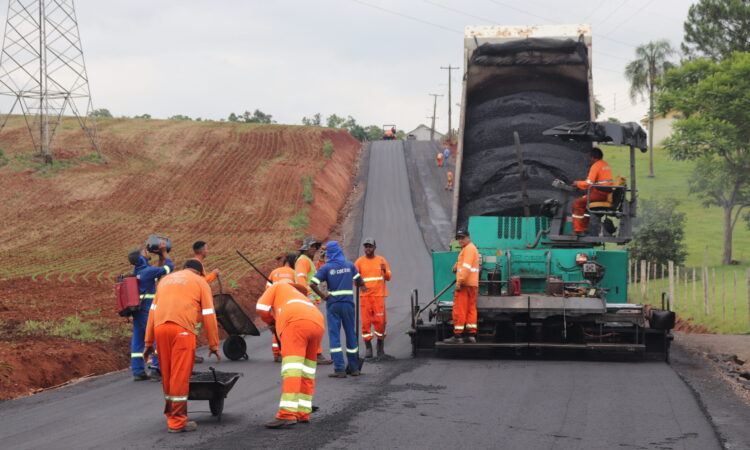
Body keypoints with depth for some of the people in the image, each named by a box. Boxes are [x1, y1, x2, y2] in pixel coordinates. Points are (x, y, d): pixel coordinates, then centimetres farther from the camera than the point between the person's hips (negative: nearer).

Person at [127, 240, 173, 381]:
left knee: (138, 340, 7)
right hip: (148, 310, -9)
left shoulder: (137, 271, 13)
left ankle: (138, 371, 7)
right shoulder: (147, 271, -13)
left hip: (137, 311, 9)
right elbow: (169, 268, -5)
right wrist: (164, 252, 5)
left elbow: (158, 271, 24)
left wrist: (161, 256, 20)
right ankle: (156, 369, -6)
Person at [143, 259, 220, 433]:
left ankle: (171, 414, 25)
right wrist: (214, 345, 10)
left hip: (160, 328, 5)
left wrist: (149, 342, 23)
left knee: (167, 375, 15)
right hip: (182, 329, -5)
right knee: (180, 375, -1)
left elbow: (153, 310, 23)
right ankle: (177, 422, 1)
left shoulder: (166, 280, 28)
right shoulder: (200, 282, 15)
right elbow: (208, 315, 8)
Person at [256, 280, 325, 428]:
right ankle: (303, 413, 16)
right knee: (306, 370, 18)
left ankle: (287, 414, -27)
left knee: (291, 370, -16)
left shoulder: (278, 286, 31)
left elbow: (262, 307, 17)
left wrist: (270, 322, 35)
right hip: (318, 324, 6)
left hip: (297, 322, -6)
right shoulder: (302, 297, 45)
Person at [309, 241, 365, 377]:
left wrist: (323, 295, -3)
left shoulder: (326, 267, -4)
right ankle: (354, 368, 18)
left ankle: (339, 369, -8)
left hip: (333, 304, -2)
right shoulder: (349, 265, 4)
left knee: (334, 335, 0)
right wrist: (362, 286, 30)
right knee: (351, 334, 12)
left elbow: (312, 284, -13)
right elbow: (359, 281, 9)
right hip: (348, 303, 2)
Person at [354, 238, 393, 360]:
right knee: (366, 322, -2)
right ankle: (368, 348, 7)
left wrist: (385, 271, -11)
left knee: (380, 322, -2)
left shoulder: (381, 260, 9)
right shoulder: (359, 261, 7)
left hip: (379, 295, 0)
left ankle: (381, 350, 4)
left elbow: (388, 277, 10)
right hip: (365, 296, 0)